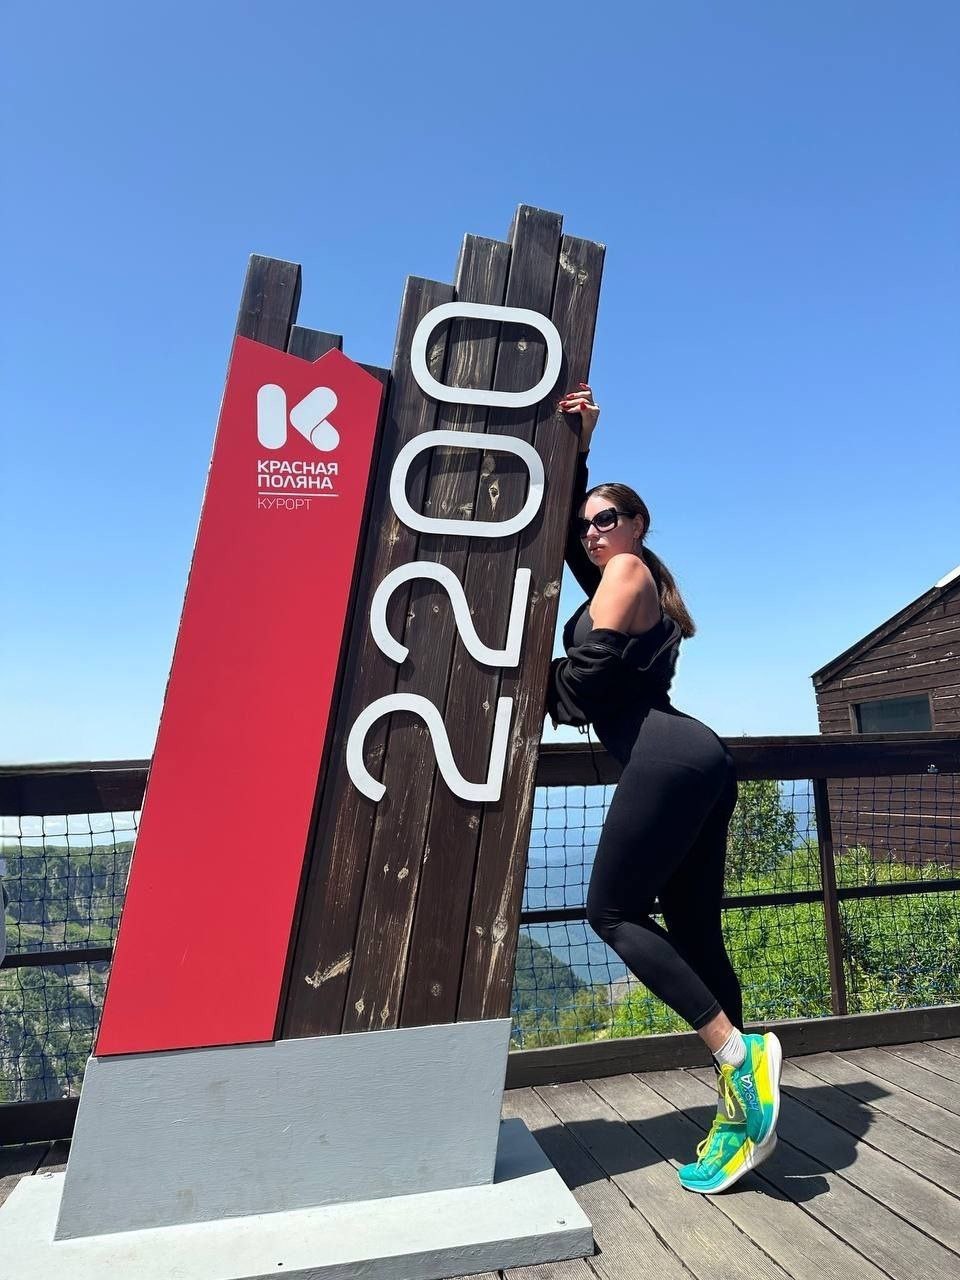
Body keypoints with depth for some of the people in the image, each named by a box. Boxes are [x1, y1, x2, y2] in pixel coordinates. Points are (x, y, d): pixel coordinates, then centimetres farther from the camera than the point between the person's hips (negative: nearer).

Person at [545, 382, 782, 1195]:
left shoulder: (628, 572, 2)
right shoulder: (623, 577, 28)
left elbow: (590, 666, -9)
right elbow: (568, 529, 33)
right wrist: (577, 448, 28)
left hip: (668, 756, -10)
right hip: (691, 760, 10)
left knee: (613, 910, -7)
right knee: (692, 932, 6)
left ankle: (738, 1052, -10)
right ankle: (740, 1108, 9)